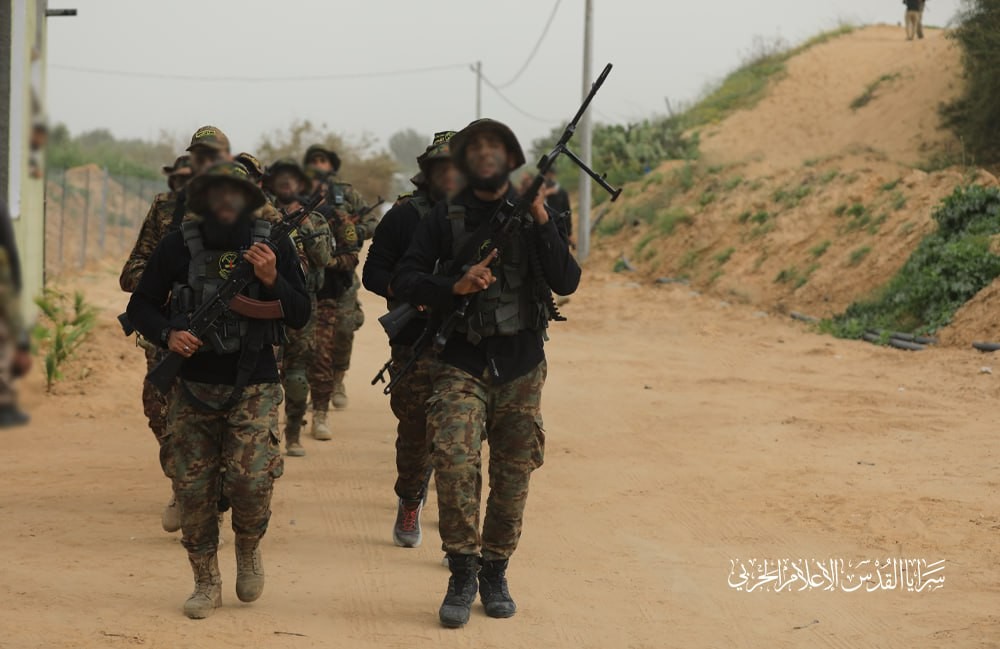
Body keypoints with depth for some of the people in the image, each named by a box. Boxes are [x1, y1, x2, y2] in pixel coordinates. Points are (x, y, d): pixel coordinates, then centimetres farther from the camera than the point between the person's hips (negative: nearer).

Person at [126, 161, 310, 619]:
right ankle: (206, 583, 18)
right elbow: (141, 305, 7)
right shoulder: (178, 246, 0)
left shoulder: (273, 246, 0)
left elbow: (300, 317, 0)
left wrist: (271, 280, -17)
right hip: (192, 387, 1)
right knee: (193, 490, 1)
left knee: (251, 482, -16)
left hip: (253, 387, -1)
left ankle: (249, 547, 16)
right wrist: (168, 335, -13)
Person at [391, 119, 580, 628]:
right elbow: (404, 282, -1)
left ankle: (495, 572, 22)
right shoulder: (444, 219, 3)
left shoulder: (534, 215, 5)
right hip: (462, 364, -1)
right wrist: (457, 286, -17)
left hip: (521, 369, 1)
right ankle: (463, 573, -8)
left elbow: (567, 282, -7)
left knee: (513, 475, 6)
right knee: (454, 461, -19)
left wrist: (541, 219, -17)